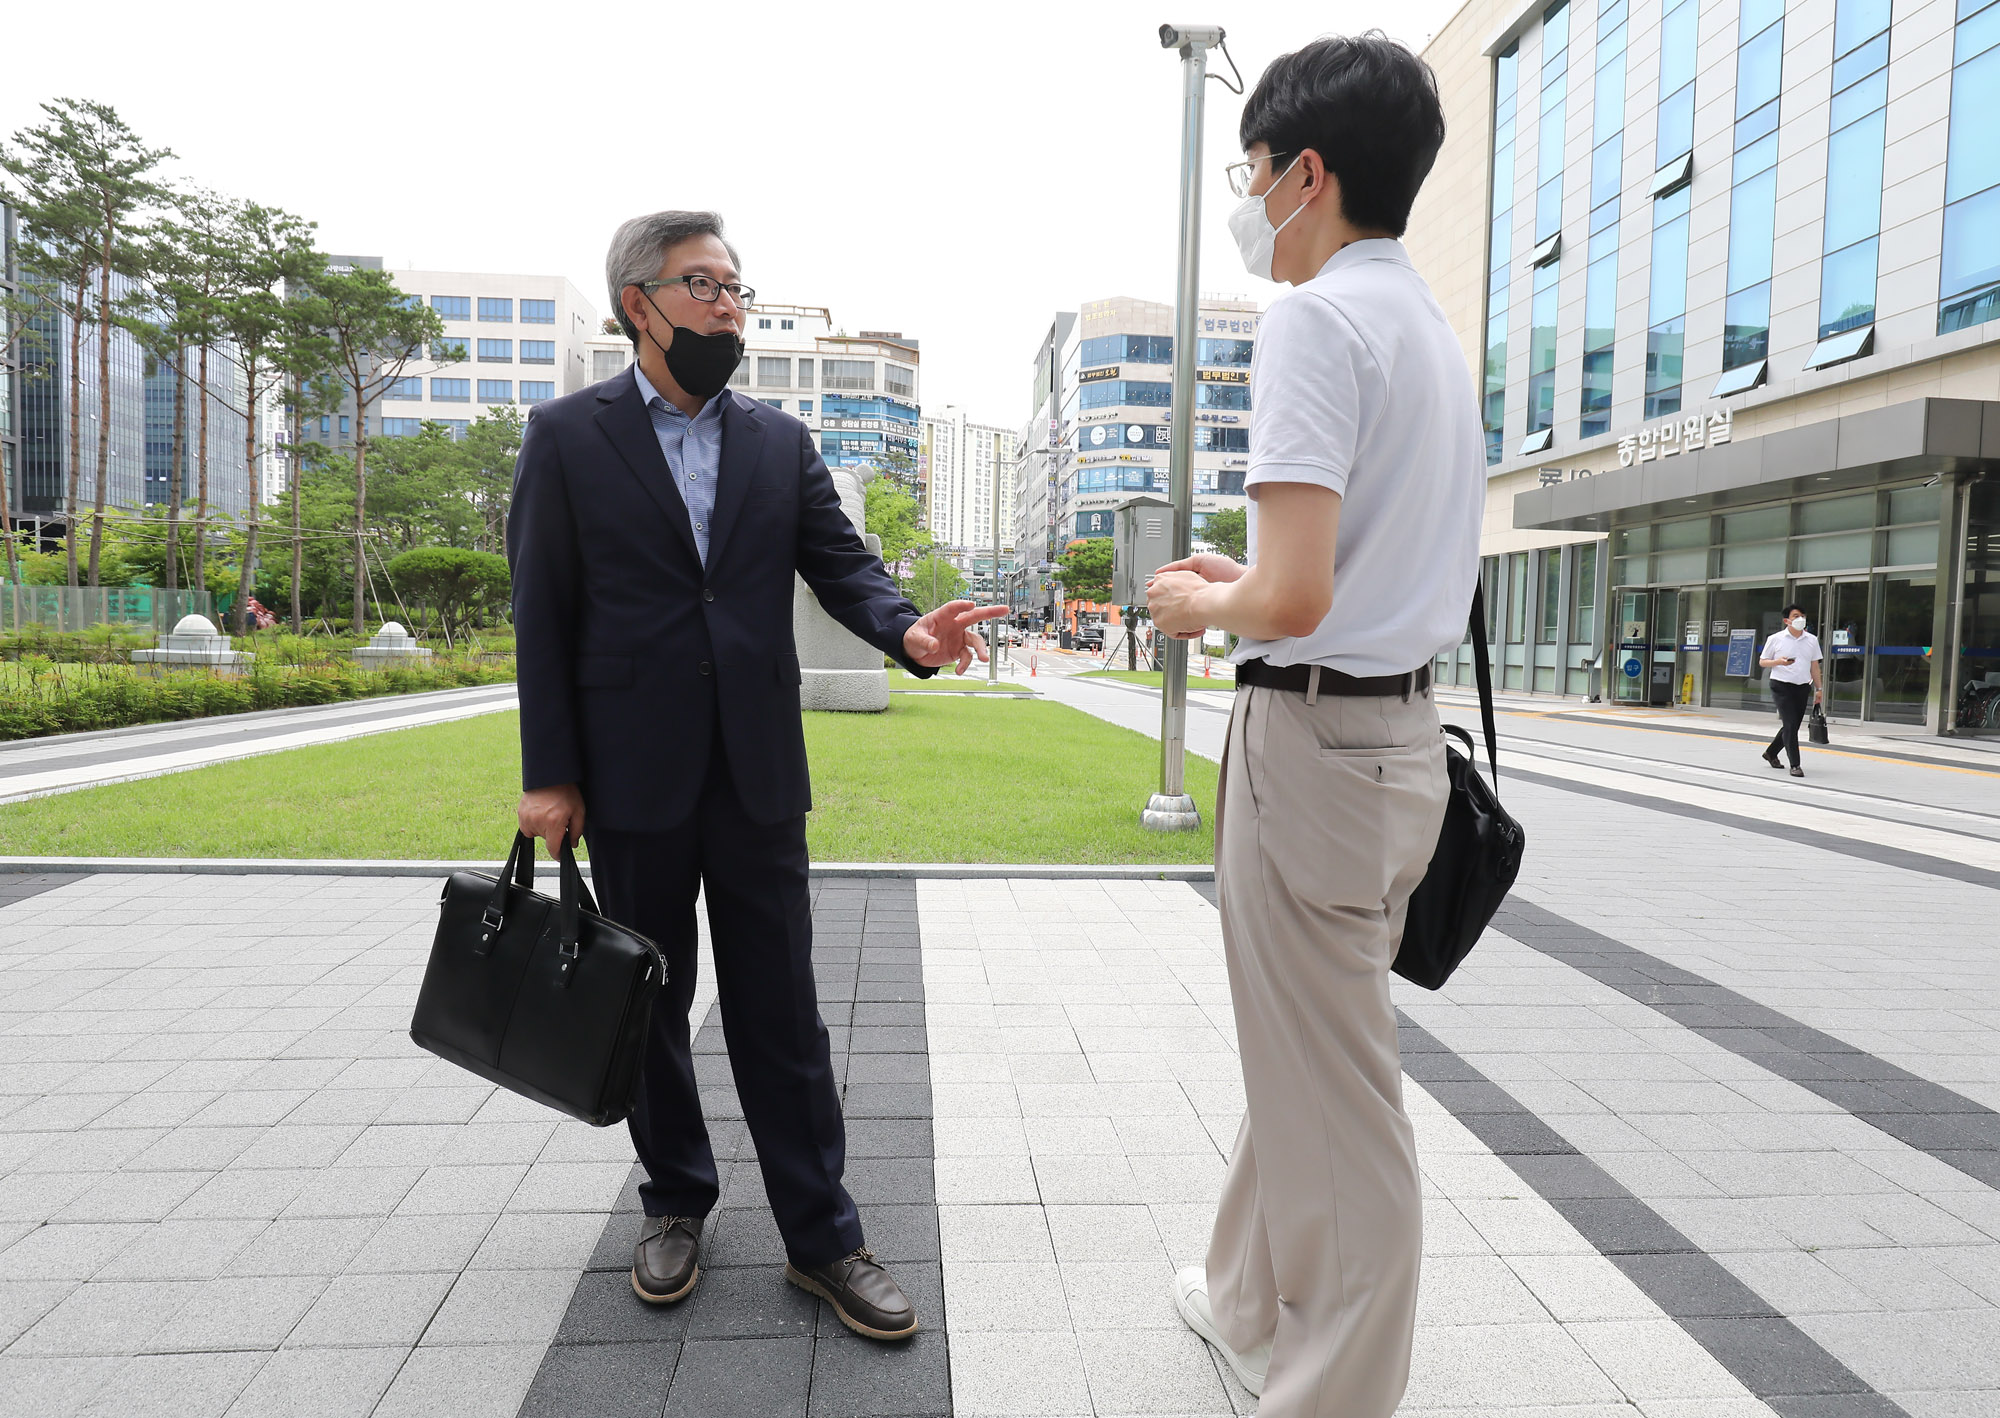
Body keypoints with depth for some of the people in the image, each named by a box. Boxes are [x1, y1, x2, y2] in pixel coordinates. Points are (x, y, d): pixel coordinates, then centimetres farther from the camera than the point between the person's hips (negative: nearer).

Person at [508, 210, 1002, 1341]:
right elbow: (542, 613, -1)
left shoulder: (782, 442, 9)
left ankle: (821, 1235, 16)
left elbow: (842, 561, 1)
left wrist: (910, 631, -21)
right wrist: (549, 776, -5)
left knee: (782, 1012, 5)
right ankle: (678, 1203, 33)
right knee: (649, 1007, 13)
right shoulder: (568, 435, 1)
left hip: (756, 775, 1)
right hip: (630, 780, -1)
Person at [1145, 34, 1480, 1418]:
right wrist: (1244, 581, 18)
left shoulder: (1316, 320, -16)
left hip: (1313, 732, -10)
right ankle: (1256, 1304, 42)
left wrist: (1202, 605, -5)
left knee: (1333, 1094, 4)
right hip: (1407, 724, 10)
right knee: (1307, 1054, 22)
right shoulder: (1435, 329, 15)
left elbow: (1295, 598, -26)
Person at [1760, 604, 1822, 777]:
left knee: (1793, 726, 10)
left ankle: (1771, 753, 31)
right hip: (1782, 686, -5)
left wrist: (1818, 689, 11)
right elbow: (1762, 661, 4)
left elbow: (1814, 666, 14)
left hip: (1802, 687, 5)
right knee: (1790, 725, -12)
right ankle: (1795, 765, -10)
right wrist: (1779, 662, -15)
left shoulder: (1812, 640, 9)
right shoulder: (1776, 639, -2)